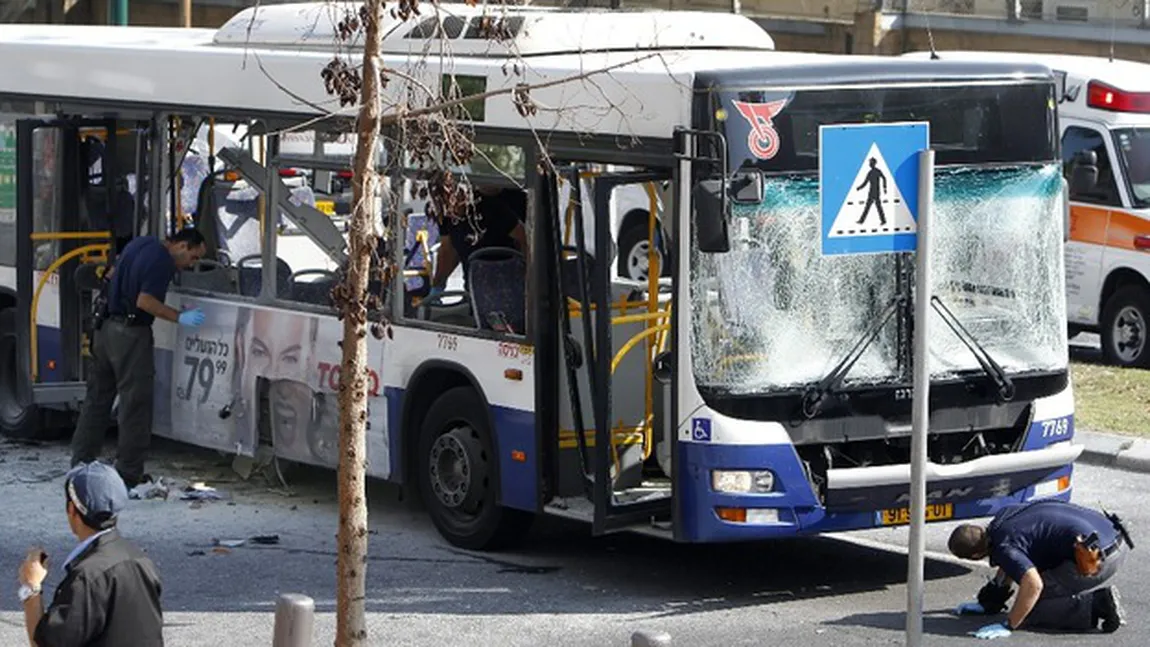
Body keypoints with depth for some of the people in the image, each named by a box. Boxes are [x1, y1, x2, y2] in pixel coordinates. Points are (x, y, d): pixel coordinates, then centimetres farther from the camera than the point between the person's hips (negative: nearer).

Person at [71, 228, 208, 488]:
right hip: (130, 334, -9)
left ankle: (80, 462, 20)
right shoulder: (163, 261, -15)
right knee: (135, 405, -2)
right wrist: (180, 318, -20)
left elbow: (111, 275, 21)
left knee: (97, 399, 15)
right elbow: (144, 301, -22)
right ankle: (129, 474, 0)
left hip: (106, 327, 9)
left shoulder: (141, 244, 13)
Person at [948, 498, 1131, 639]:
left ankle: (1097, 605, -9)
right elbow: (1009, 566, 33)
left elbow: (1033, 584, -29)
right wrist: (989, 602, 36)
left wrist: (1007, 626, -20)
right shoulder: (1003, 516, 16)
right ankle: (1100, 599, 14)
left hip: (1097, 558, -10)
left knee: (1030, 609, -4)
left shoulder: (1003, 547, -14)